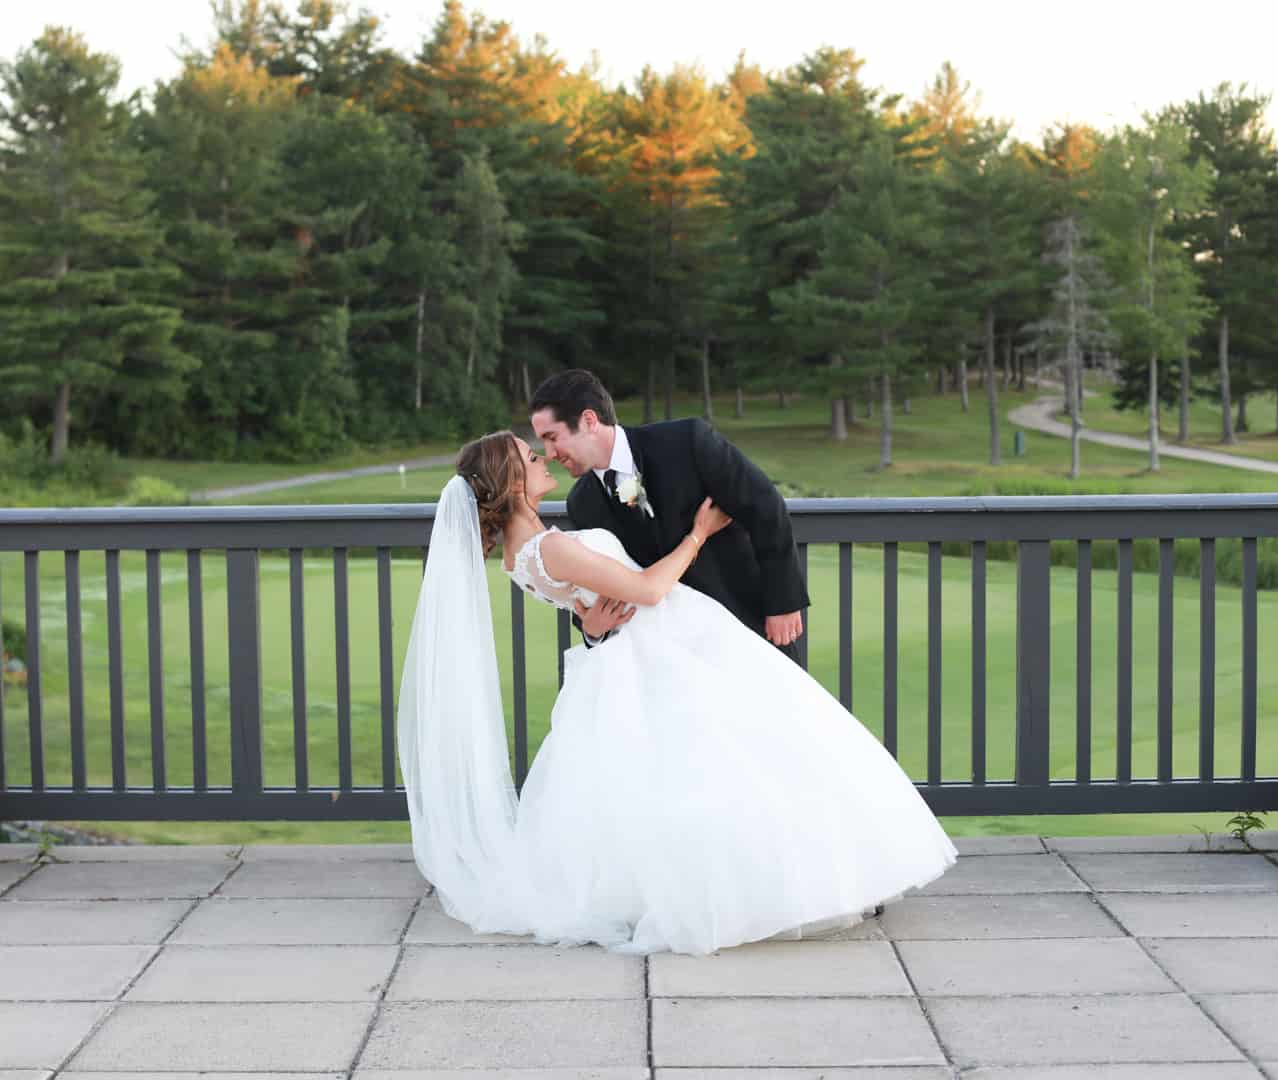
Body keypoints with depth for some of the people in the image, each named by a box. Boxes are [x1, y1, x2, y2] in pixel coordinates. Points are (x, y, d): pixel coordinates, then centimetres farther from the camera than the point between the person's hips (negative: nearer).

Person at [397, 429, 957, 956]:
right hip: (670, 651, -10)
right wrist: (699, 532, -9)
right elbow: (647, 589, -19)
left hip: (642, 650, 10)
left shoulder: (517, 548, 5)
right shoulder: (552, 549, -25)